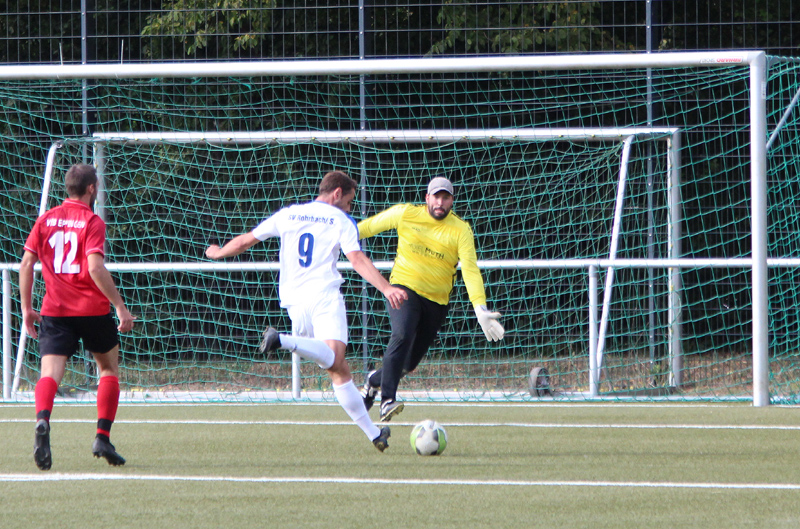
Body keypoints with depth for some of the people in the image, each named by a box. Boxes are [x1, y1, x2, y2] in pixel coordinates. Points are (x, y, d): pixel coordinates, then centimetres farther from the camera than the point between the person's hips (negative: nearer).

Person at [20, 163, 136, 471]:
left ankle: (42, 421, -37)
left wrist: (27, 309, 13)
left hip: (54, 310, 3)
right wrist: (120, 306, -15)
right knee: (109, 368, 17)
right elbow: (95, 268, -18)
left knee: (50, 373, -6)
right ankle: (103, 438, 9)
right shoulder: (92, 222, -6)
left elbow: (26, 264, 6)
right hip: (92, 308, -3)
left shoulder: (46, 220, 8)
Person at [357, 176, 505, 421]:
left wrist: (480, 308, -26)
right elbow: (372, 225, 13)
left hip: (437, 300, 2)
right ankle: (387, 400, -33)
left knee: (409, 363, 6)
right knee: (402, 336, -30)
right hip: (404, 287, -2)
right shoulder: (405, 214, -3)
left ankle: (374, 380, 37)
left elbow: (470, 269, -14)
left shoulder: (460, 230, -6)